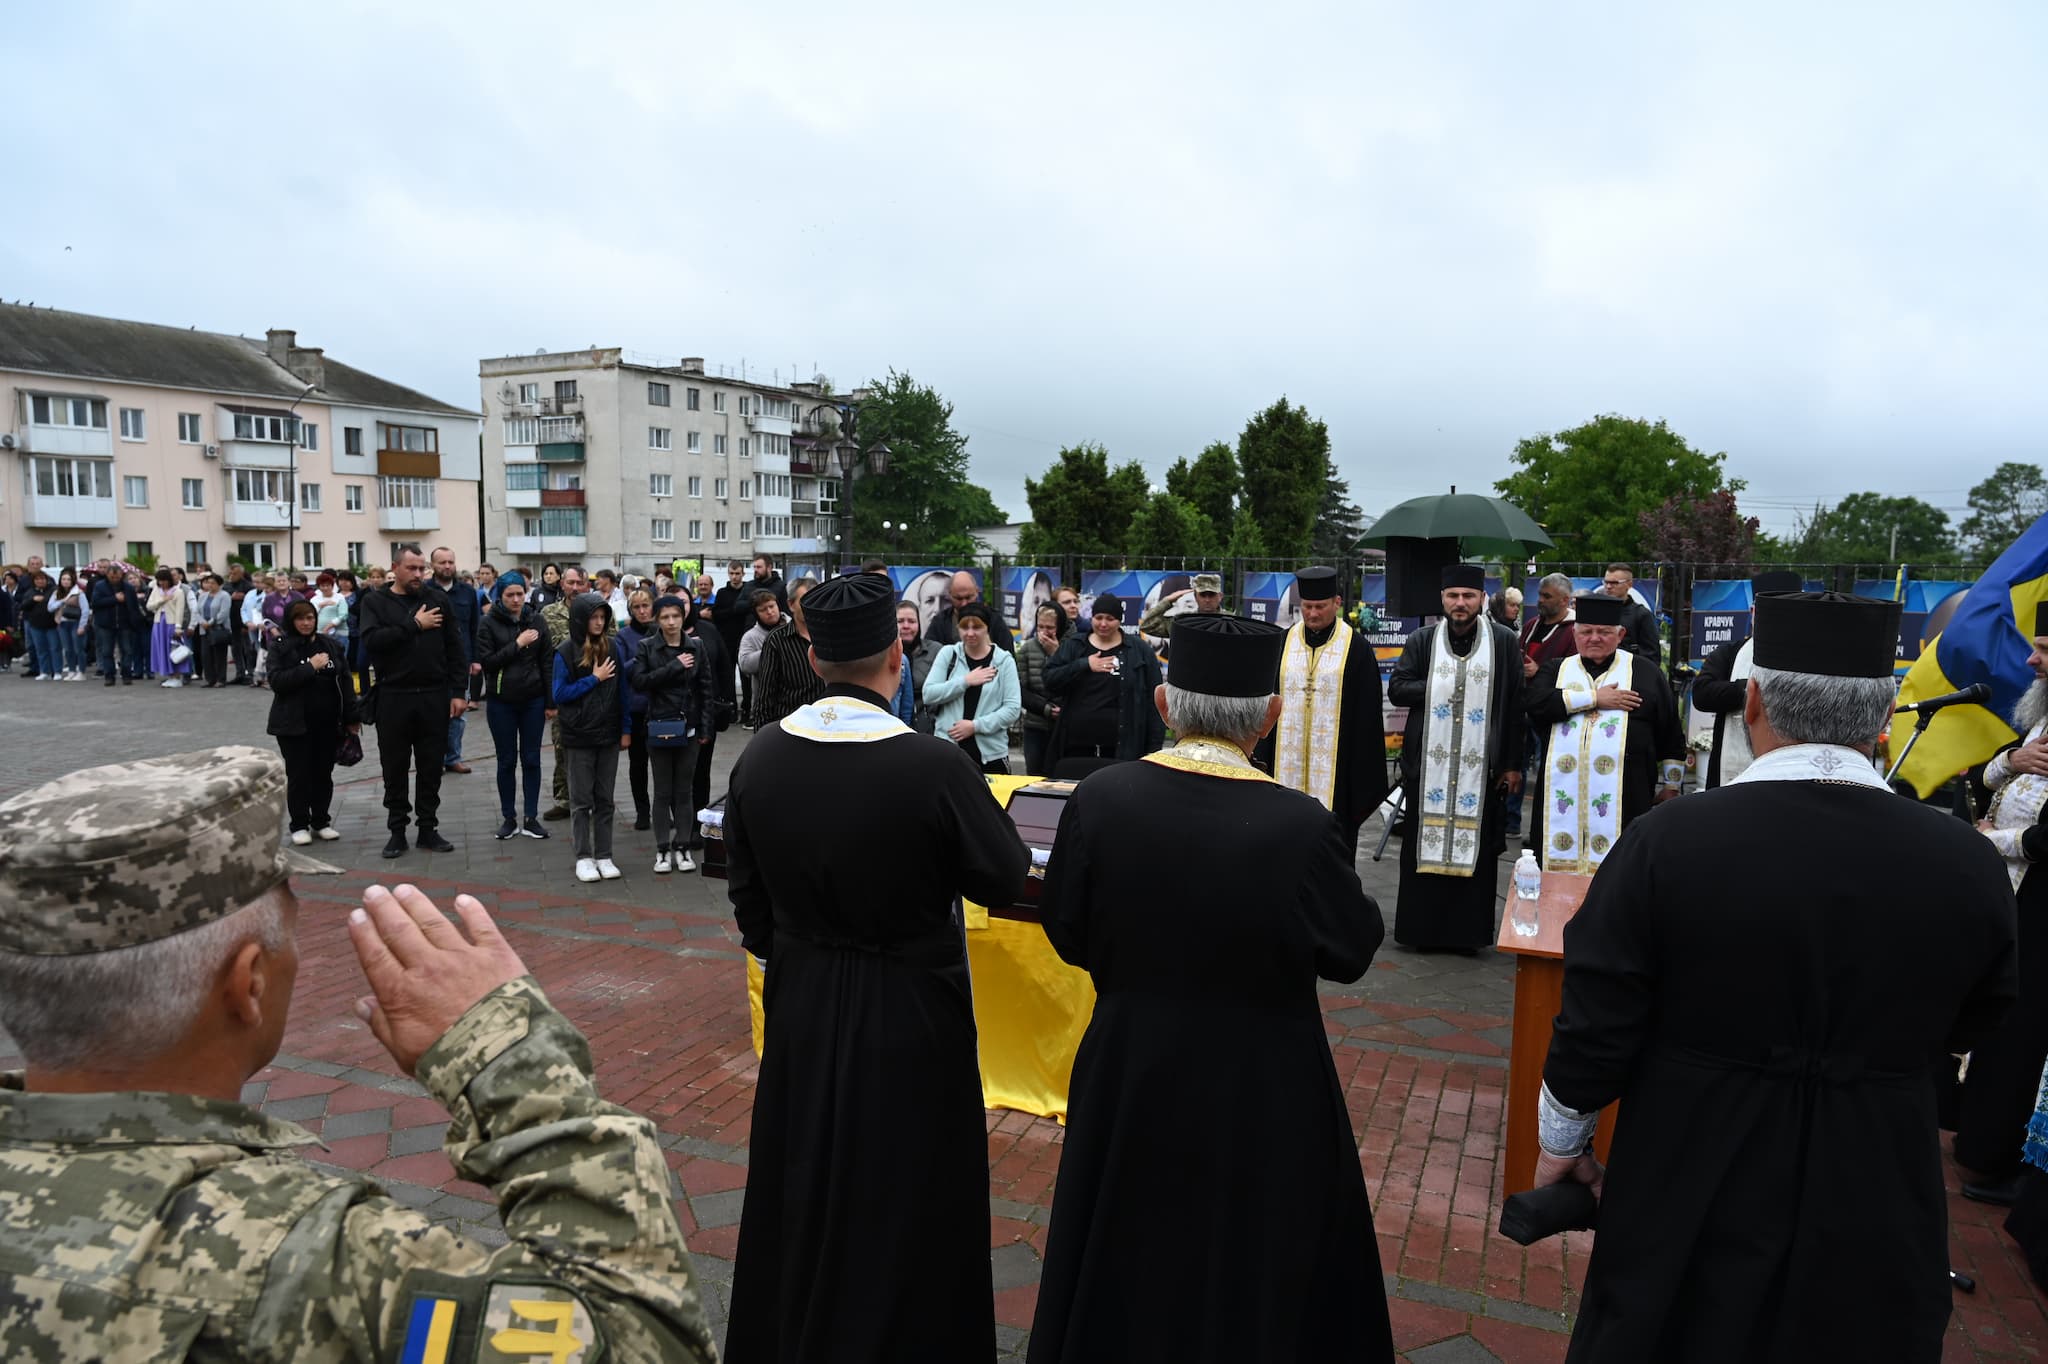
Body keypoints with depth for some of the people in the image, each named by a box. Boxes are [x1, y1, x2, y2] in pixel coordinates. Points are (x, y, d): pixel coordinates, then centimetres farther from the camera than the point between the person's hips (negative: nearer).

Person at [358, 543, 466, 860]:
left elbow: (454, 649, 5)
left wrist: (458, 691, -1)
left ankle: (428, 828, 19)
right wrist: (414, 625, -17)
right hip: (393, 698, -1)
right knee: (395, 769, 7)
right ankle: (397, 831, 18)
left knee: (431, 768, 8)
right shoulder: (375, 602, 1)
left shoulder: (437, 599, 5)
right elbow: (371, 640, -17)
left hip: (434, 697, 1)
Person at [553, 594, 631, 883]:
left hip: (609, 734, 3)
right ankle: (584, 858, 12)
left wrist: (626, 729, 3)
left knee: (605, 799, 9)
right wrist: (594, 679, -13)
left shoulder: (614, 647, 1)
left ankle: (604, 856, 15)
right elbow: (559, 694, -8)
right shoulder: (566, 651, -7)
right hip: (578, 736, -2)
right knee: (581, 800, 5)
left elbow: (622, 688, 5)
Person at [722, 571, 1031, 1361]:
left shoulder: (760, 756, -10)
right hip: (907, 1011, -5)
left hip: (800, 1007, 5)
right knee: (902, 1200, 14)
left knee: (802, 1186, 24)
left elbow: (747, 894, 2)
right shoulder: (937, 768, -26)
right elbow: (1004, 881, -13)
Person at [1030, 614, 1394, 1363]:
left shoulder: (1098, 800, -18)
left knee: (1127, 1262, 25)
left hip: (1130, 1075, 2)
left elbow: (1066, 933, -6)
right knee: (1259, 1275, 22)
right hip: (1262, 1096, -2)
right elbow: (1353, 951, -10)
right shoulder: (1301, 826, -25)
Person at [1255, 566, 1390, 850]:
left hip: (1334, 771, -3)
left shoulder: (1356, 648, -1)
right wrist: (1263, 761, 6)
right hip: (1286, 769, 3)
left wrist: (1363, 780, -4)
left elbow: (1367, 717, -1)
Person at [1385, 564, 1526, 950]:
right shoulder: (1422, 640, 5)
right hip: (1428, 763, 1)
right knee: (1424, 845, 5)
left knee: (1475, 847, 3)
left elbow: (1515, 705, 1)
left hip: (1480, 766, -1)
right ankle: (1422, 929, 15)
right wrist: (1436, 688, -10)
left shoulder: (1503, 642, 1)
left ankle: (1467, 931, 14)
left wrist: (1513, 763, 0)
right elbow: (1396, 688, 4)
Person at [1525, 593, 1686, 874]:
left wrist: (1670, 785, 12)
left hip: (1622, 799, -1)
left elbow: (1670, 734, 12)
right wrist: (1594, 698, -8)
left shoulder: (1644, 673, 10)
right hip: (1563, 796, 2)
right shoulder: (1556, 670, 14)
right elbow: (1537, 704, -7)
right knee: (1560, 875, 2)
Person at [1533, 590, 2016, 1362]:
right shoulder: (1970, 865, -13)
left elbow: (1594, 1031, -13)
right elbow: (1965, 1029, 5)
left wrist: (1561, 1140, 5)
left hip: (1691, 1204, -2)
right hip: (1878, 1219, 2)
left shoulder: (1664, 844, -21)